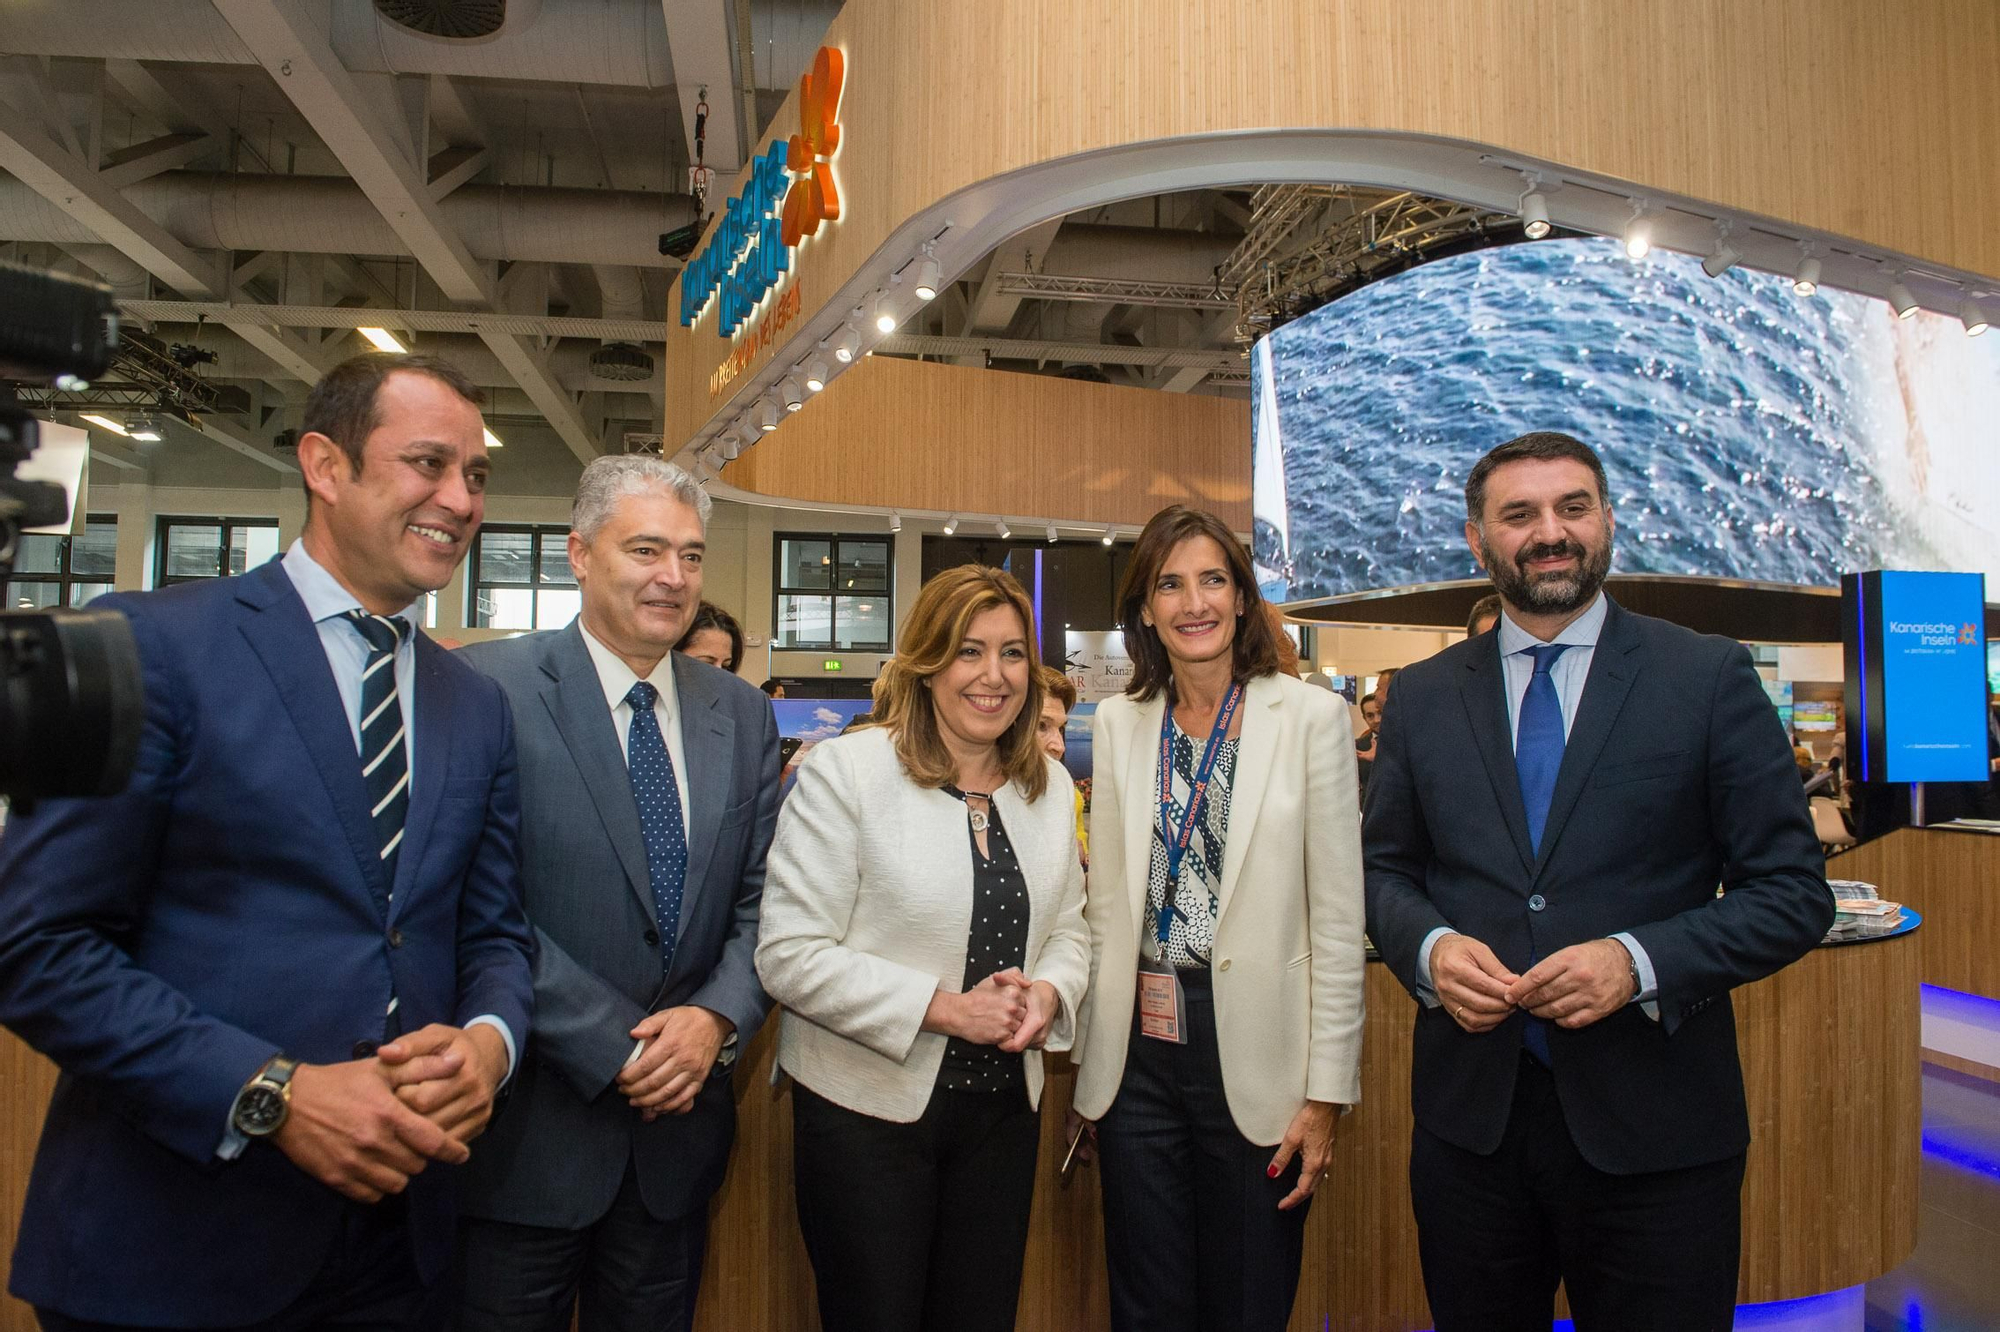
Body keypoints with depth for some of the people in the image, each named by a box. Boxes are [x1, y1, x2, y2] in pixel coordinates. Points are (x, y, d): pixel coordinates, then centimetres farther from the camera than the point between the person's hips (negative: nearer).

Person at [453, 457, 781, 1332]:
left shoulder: (742, 715, 6)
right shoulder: (490, 687, -10)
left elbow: (761, 902, 6)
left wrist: (716, 1018, -11)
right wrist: (618, 1048, -16)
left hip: (679, 1125, 5)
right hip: (530, 1125, -4)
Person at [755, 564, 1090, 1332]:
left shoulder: (1049, 786, 6)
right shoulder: (846, 770, -13)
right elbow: (789, 954, -16)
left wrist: (1048, 992, -9)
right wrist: (944, 1009, -20)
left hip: (1004, 1104, 5)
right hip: (868, 1105, -5)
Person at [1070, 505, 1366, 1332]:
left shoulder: (1310, 716, -6)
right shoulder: (1119, 721, 4)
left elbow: (1337, 917, -6)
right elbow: (1107, 901, 8)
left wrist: (1328, 1089, -7)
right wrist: (1089, 1055, 7)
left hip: (1254, 1053, -2)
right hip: (1137, 1053, 3)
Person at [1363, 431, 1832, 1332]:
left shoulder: (1710, 677, -3)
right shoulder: (1424, 695, 4)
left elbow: (1794, 892, -3)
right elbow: (1384, 869, 11)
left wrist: (1639, 960, -18)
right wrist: (1429, 948, -10)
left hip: (1655, 1127, -2)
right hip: (1468, 1114, 2)